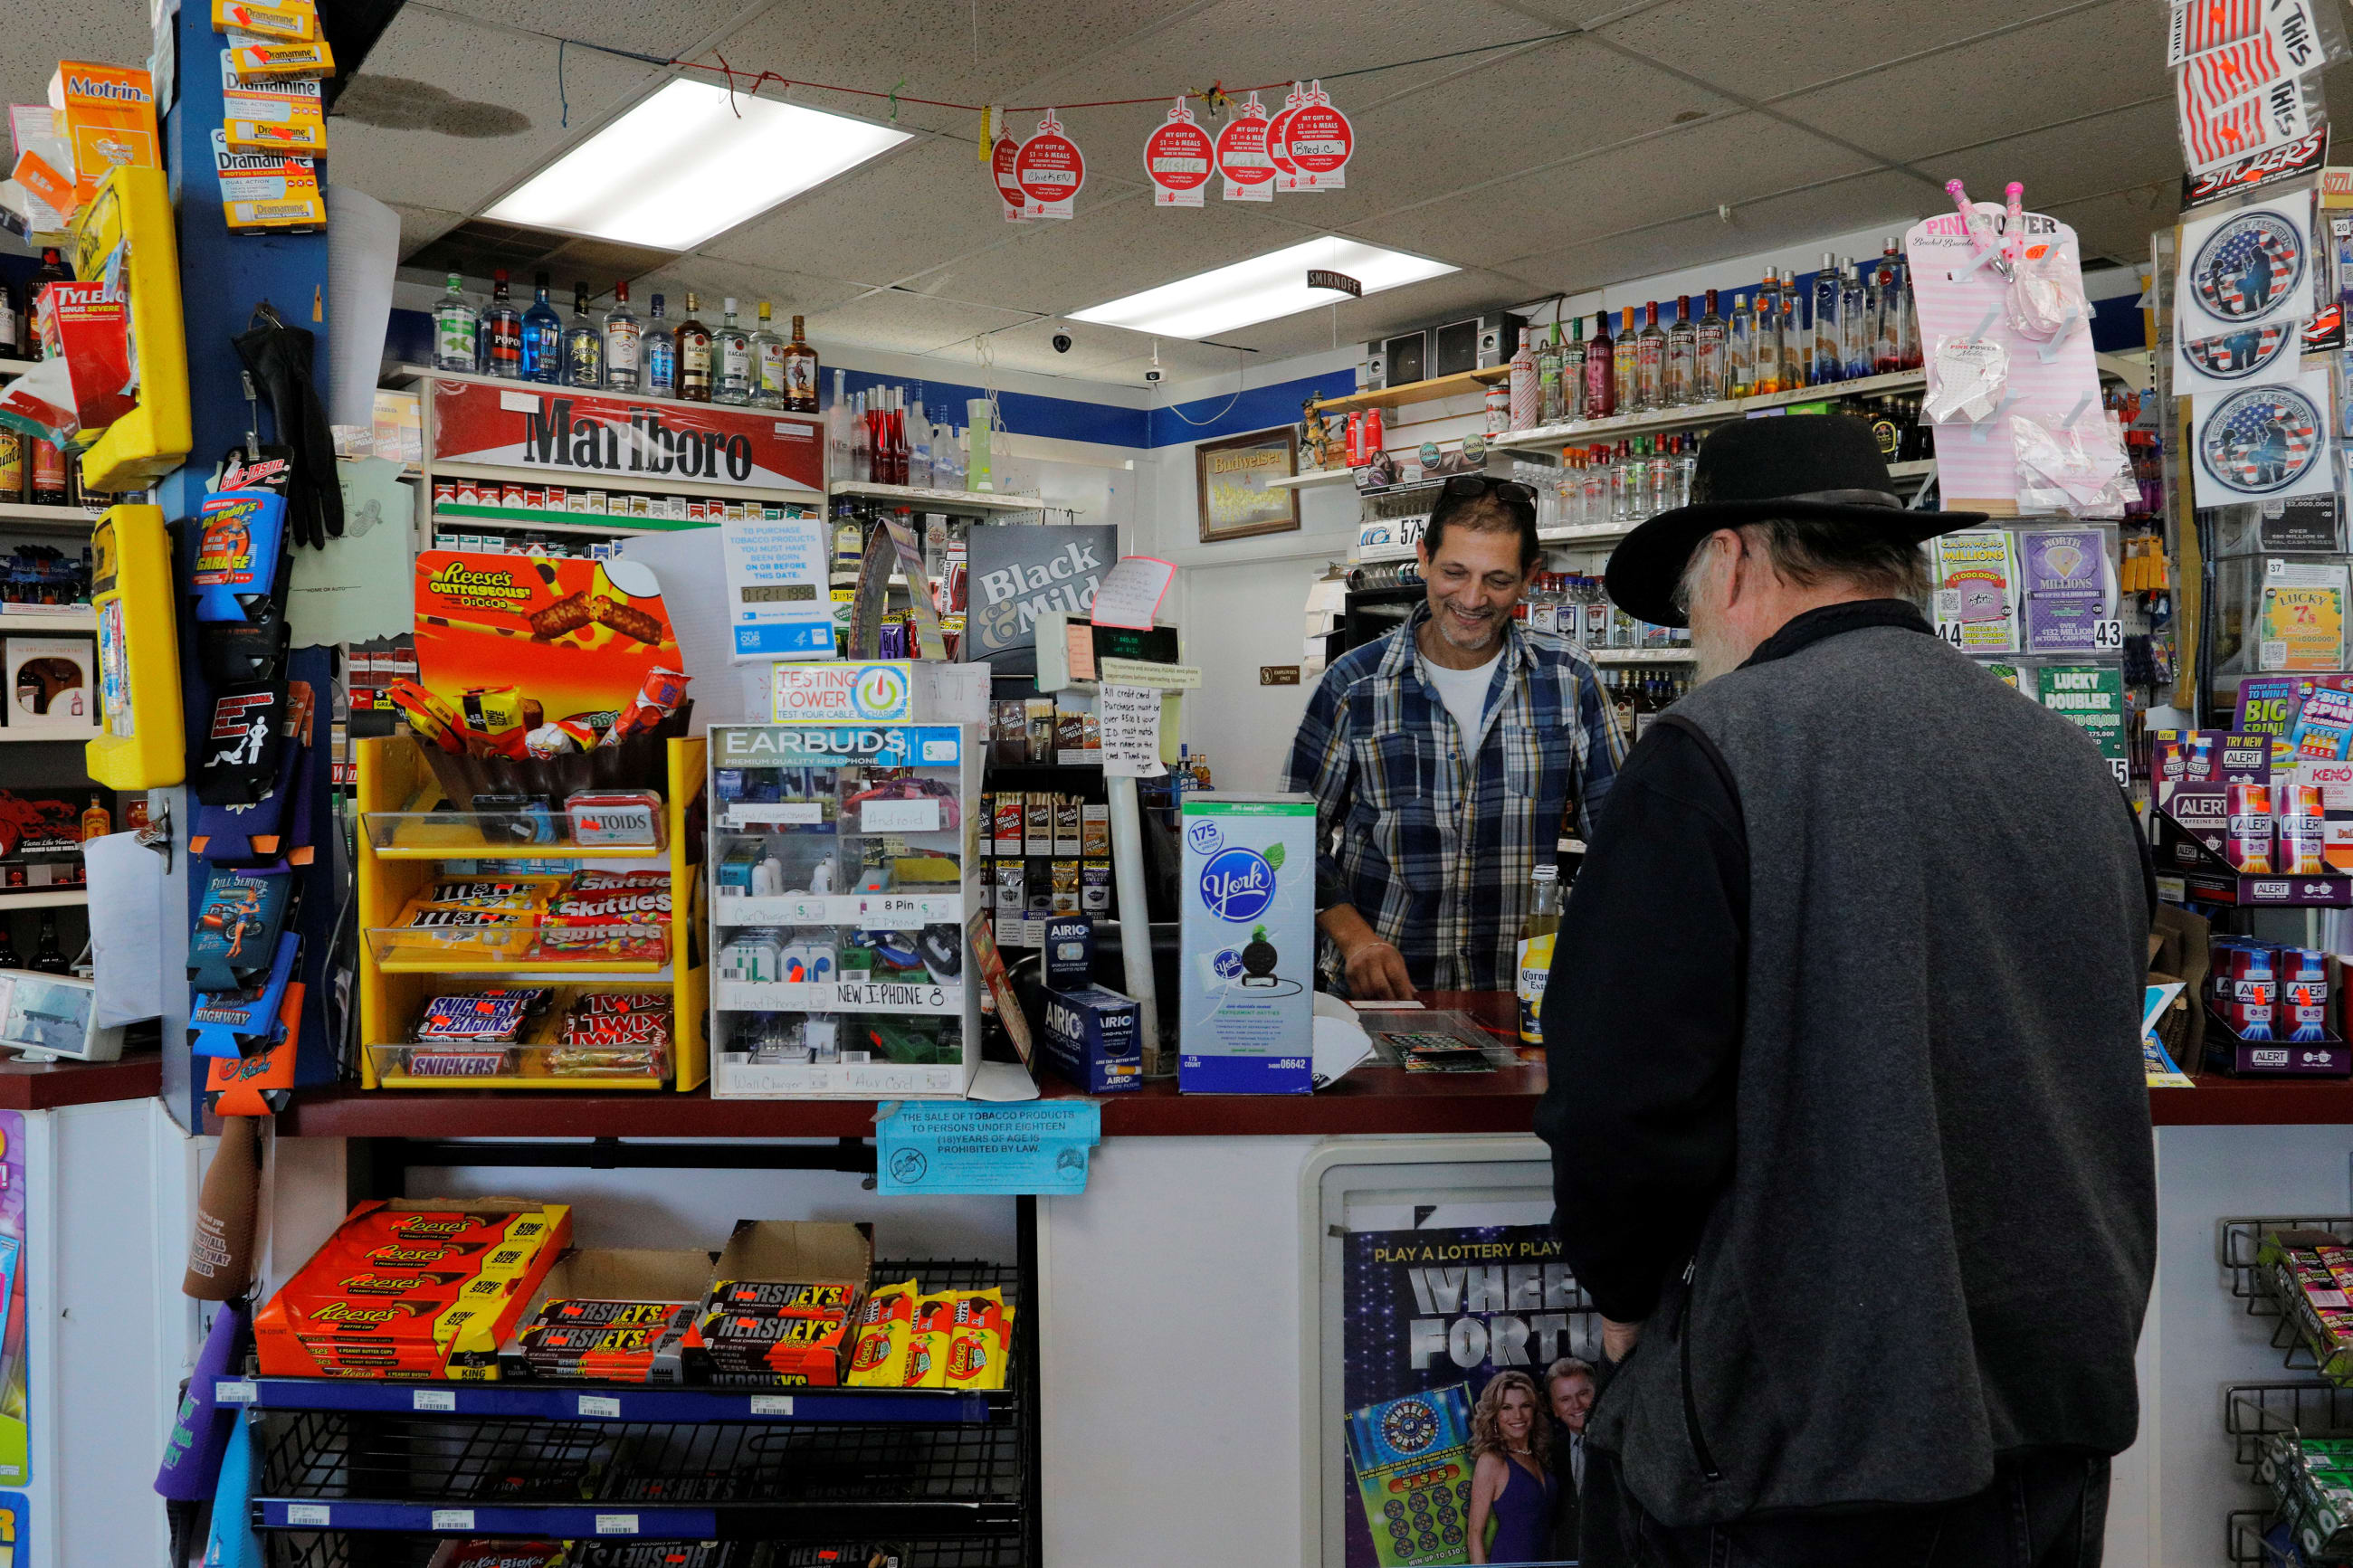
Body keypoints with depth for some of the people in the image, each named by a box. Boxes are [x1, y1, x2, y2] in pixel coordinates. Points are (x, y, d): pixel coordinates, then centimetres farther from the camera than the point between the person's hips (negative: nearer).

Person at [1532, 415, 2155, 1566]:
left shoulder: (1711, 755, -17)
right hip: (2061, 1417, 7)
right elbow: (2102, 1074, 13)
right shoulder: (2074, 762, 5)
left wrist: (1626, 1297, -3)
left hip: (1797, 1433, -7)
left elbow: (1624, 1096, -21)